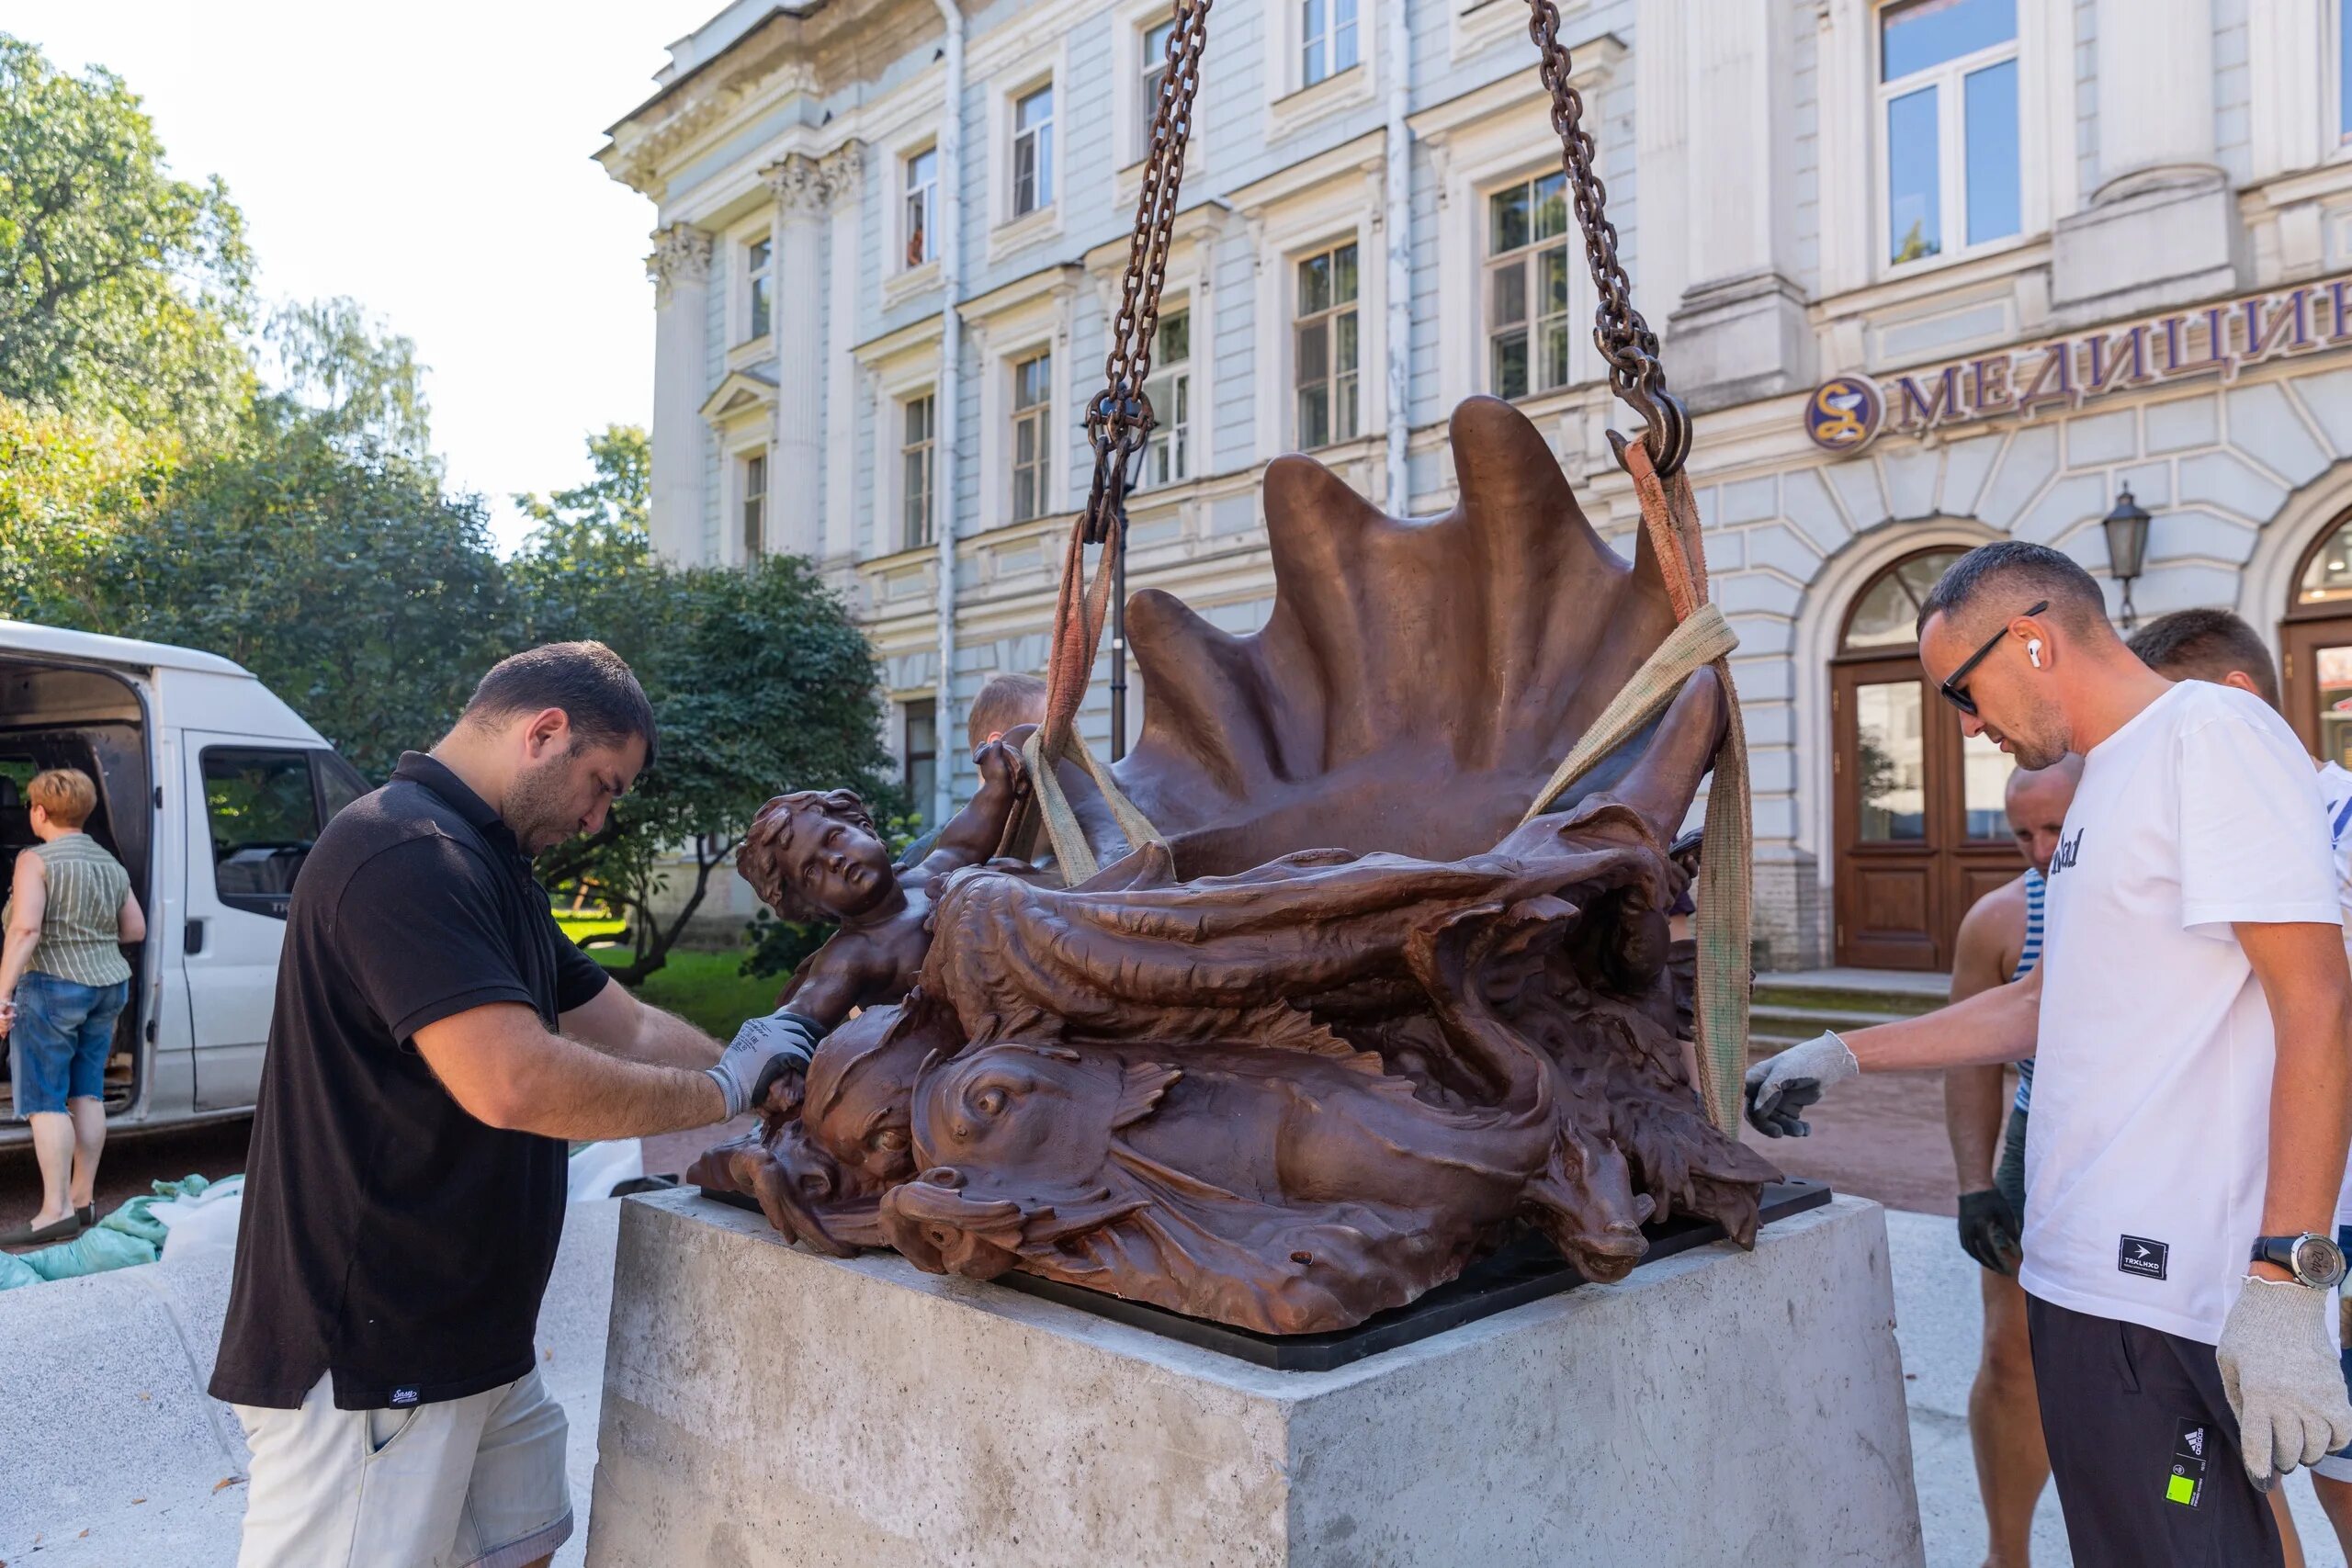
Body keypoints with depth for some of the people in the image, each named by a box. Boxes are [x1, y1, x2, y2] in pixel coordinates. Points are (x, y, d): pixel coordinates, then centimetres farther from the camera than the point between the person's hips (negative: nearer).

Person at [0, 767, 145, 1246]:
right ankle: (83, 1198, 17)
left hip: (52, 987, -7)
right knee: (87, 1094, 12)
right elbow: (136, 930, 14)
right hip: (108, 986, 7)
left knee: (44, 1100, -3)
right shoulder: (111, 865, 11)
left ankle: (56, 1211, -6)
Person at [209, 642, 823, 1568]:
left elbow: (630, 1031, 15)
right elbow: (512, 1083, -32)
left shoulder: (484, 864, 15)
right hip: (364, 1358, -10)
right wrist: (727, 1090, -19)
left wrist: (772, 1081, 5)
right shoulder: (408, 853, -21)